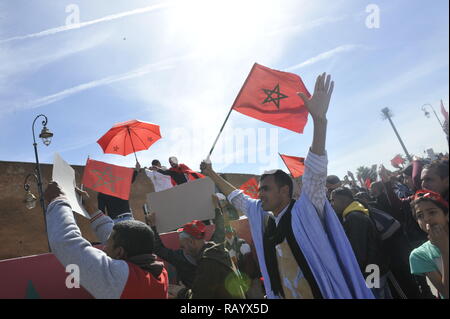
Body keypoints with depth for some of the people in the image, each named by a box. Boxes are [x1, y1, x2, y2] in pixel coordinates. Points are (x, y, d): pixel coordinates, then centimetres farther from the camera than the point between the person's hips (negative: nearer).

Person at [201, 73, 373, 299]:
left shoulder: (305, 211, -9)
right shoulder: (261, 217, 8)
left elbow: (316, 170, -21)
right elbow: (237, 197, 24)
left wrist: (319, 120, -32)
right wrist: (212, 174, 29)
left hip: (323, 294, -6)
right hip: (281, 294, 7)